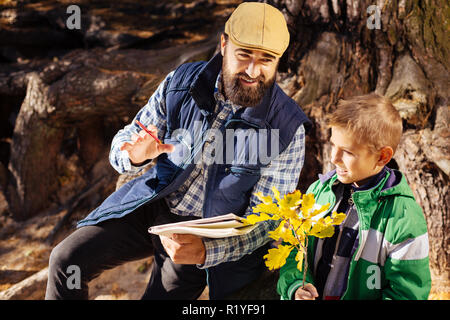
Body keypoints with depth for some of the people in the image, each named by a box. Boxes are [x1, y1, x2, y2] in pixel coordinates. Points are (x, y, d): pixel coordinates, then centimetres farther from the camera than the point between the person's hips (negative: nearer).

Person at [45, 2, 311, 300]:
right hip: (152, 205, 3)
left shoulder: (288, 128, -18)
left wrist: (206, 250, -33)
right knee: (66, 259, -6)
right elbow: (123, 143, 1)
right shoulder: (182, 82, -9)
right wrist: (136, 156, -26)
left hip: (207, 235, -3)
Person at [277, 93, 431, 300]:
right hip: (311, 296, 4)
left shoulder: (405, 219, -13)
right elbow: (294, 250, 9)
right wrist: (296, 286, -9)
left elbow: (407, 292, -9)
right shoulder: (319, 190, 1)